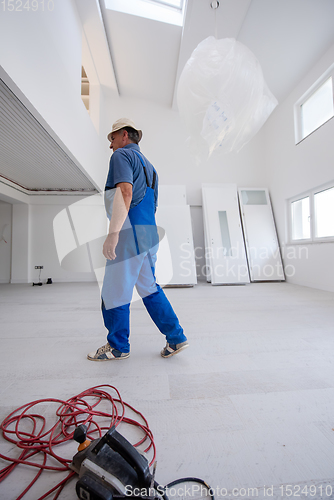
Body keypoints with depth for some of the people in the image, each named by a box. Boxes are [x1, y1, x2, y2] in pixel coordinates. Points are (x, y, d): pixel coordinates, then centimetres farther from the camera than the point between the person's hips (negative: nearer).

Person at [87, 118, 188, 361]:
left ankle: (118, 346, 22)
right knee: (148, 288, 16)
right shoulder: (149, 166, 26)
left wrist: (113, 233, -24)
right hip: (150, 234, 9)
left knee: (115, 292, 4)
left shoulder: (122, 156, 0)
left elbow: (125, 192, -19)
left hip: (130, 233, -9)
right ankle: (176, 338, 20)